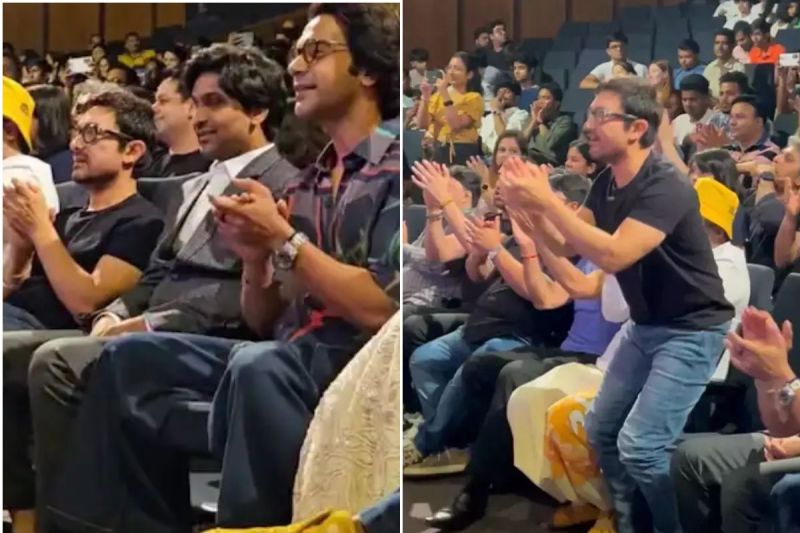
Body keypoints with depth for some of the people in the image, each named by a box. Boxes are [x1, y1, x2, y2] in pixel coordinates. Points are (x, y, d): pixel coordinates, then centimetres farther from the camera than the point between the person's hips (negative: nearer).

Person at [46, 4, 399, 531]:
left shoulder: (396, 169, -4)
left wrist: (282, 239, -10)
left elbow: (381, 312, -16)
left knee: (256, 365, -37)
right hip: (288, 359, 8)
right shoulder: (306, 186, 19)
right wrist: (255, 255, -2)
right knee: (129, 357, -5)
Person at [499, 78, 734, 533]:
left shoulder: (665, 186, -25)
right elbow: (567, 246, 5)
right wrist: (530, 208, -14)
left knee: (639, 445, -16)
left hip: (691, 331, -9)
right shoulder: (606, 184, 3)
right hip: (647, 327, 9)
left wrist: (547, 201, -33)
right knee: (602, 431, 12)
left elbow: (613, 256, -35)